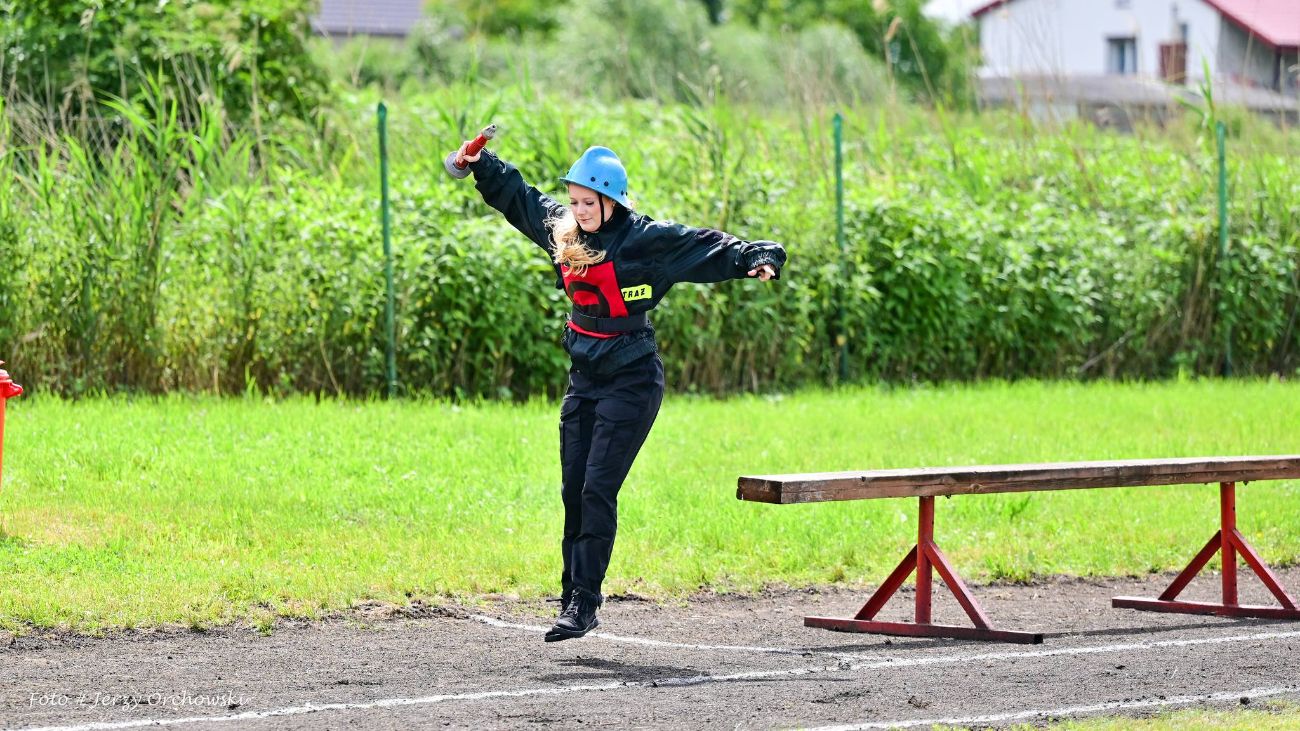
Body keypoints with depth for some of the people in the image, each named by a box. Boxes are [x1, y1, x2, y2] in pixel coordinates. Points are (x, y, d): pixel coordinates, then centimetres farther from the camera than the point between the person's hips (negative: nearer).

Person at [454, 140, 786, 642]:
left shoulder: (645, 240, -13)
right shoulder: (562, 230, 5)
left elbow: (707, 248, -19)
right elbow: (519, 197, 21)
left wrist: (754, 257, -31)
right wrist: (481, 166, 22)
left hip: (631, 381, -7)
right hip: (584, 379, 7)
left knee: (598, 488, -12)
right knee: (574, 491, 7)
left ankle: (584, 601, -9)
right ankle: (573, 592, 14)